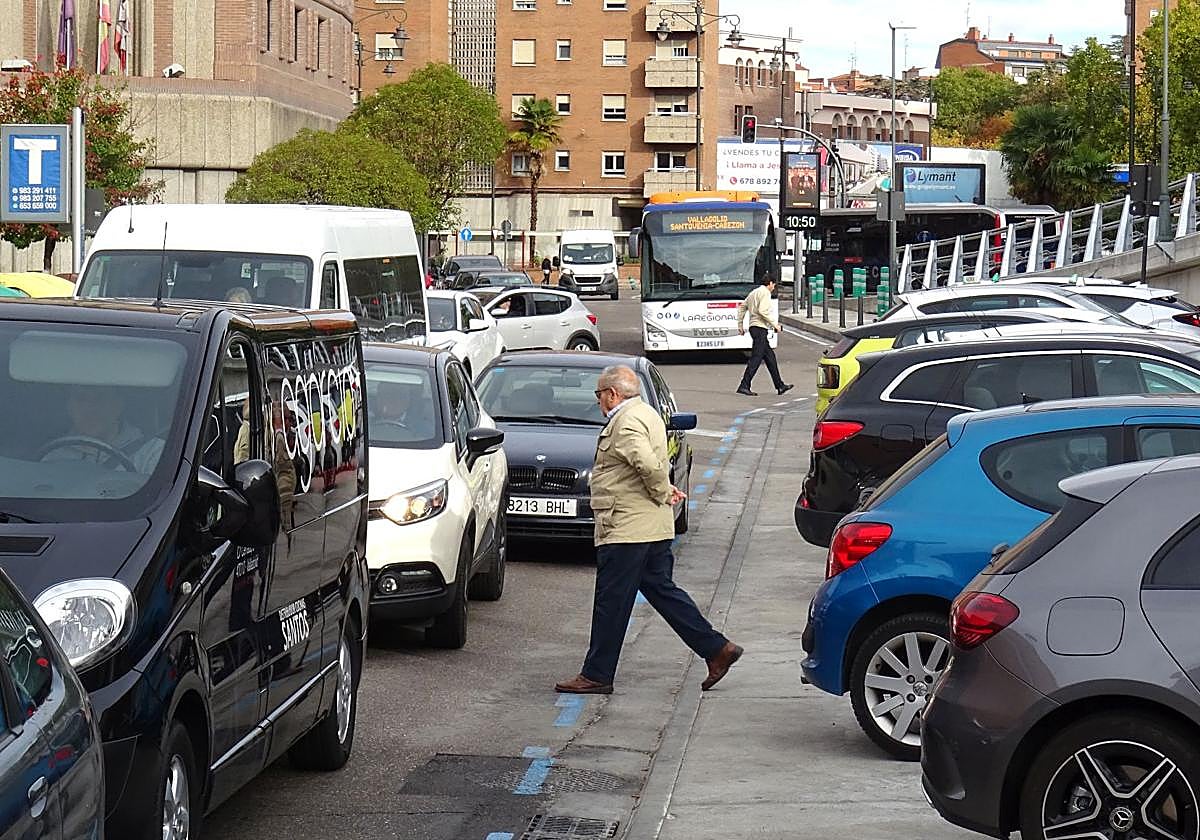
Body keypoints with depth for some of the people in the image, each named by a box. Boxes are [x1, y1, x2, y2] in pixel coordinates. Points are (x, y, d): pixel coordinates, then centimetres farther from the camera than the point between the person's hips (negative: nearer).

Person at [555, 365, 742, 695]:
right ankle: (717, 649, 12)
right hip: (654, 528, 10)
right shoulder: (646, 414, 17)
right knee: (662, 590, 14)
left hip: (626, 530, -10)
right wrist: (664, 491, 7)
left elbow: (650, 465, -29)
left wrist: (662, 493, -14)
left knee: (611, 602, -3)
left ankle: (596, 675, 3)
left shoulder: (626, 422, -16)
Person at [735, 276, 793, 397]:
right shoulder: (765, 292, -7)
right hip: (760, 328, -10)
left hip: (753, 327, 10)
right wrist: (774, 324, -13)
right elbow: (762, 310, -20)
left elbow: (741, 308, 22)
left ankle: (780, 386, 17)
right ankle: (744, 386, -16)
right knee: (756, 358, -12)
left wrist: (740, 326, 23)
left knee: (770, 356, 13)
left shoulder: (753, 293, 21)